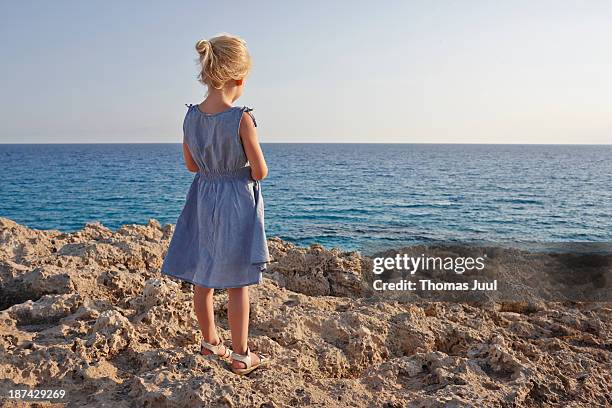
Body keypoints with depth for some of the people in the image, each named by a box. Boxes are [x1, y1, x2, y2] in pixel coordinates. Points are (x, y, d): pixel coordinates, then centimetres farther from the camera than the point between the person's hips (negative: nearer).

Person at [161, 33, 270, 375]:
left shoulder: (191, 117, -3)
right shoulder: (242, 119, -20)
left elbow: (192, 165, 8)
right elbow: (260, 172, -17)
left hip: (203, 200, 6)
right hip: (237, 204, -5)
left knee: (202, 277, 16)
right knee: (238, 284, 6)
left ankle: (210, 341, 33)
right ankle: (241, 355, 17)